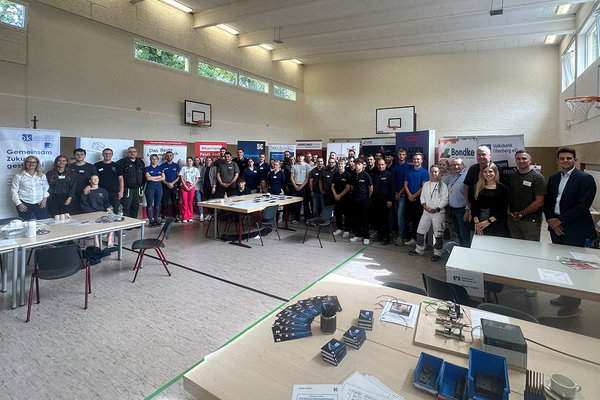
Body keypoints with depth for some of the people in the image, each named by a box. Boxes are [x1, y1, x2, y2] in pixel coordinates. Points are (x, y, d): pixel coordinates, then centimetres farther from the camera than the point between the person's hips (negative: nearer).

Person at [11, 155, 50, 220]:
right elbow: (14, 191, 3)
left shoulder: (42, 175, 10)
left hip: (40, 204, 1)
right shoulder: (19, 176, 3)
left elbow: (46, 188, 12)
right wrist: (18, 204, -4)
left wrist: (45, 199, -1)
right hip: (24, 204, -1)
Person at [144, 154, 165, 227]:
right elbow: (148, 178, -10)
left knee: (157, 204, 4)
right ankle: (150, 220, 3)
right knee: (149, 204, -3)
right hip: (150, 187, -3)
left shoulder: (160, 168, 13)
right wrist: (158, 176, -5)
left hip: (159, 186, 3)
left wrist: (153, 178, -7)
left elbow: (163, 178, 1)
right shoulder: (147, 168, 5)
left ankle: (156, 220, 12)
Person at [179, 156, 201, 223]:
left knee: (191, 202, 0)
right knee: (184, 202, -5)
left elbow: (197, 179, 6)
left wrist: (191, 187, -6)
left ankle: (190, 217, 8)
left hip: (192, 186, 0)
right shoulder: (183, 168, 11)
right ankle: (184, 218, 0)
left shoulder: (195, 169, 12)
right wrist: (185, 186, -7)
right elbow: (181, 178, 5)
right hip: (184, 186, 0)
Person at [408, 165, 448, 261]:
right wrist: (425, 207, -4)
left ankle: (437, 253, 12)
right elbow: (422, 197, 11)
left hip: (438, 213, -5)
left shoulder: (442, 185, -2)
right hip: (426, 212, 5)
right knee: (420, 231, 8)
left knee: (438, 233, -1)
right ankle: (419, 250, 22)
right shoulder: (426, 184, 12)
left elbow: (445, 200, -6)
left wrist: (437, 209, -14)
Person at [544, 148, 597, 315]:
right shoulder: (553, 178, 11)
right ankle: (564, 296, 30)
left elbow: (583, 205, -16)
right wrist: (551, 220, -4)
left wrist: (560, 220, -16)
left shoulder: (585, 179, -8)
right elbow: (547, 201, 11)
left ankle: (573, 303, 18)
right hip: (556, 228, 6)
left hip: (575, 231, -6)